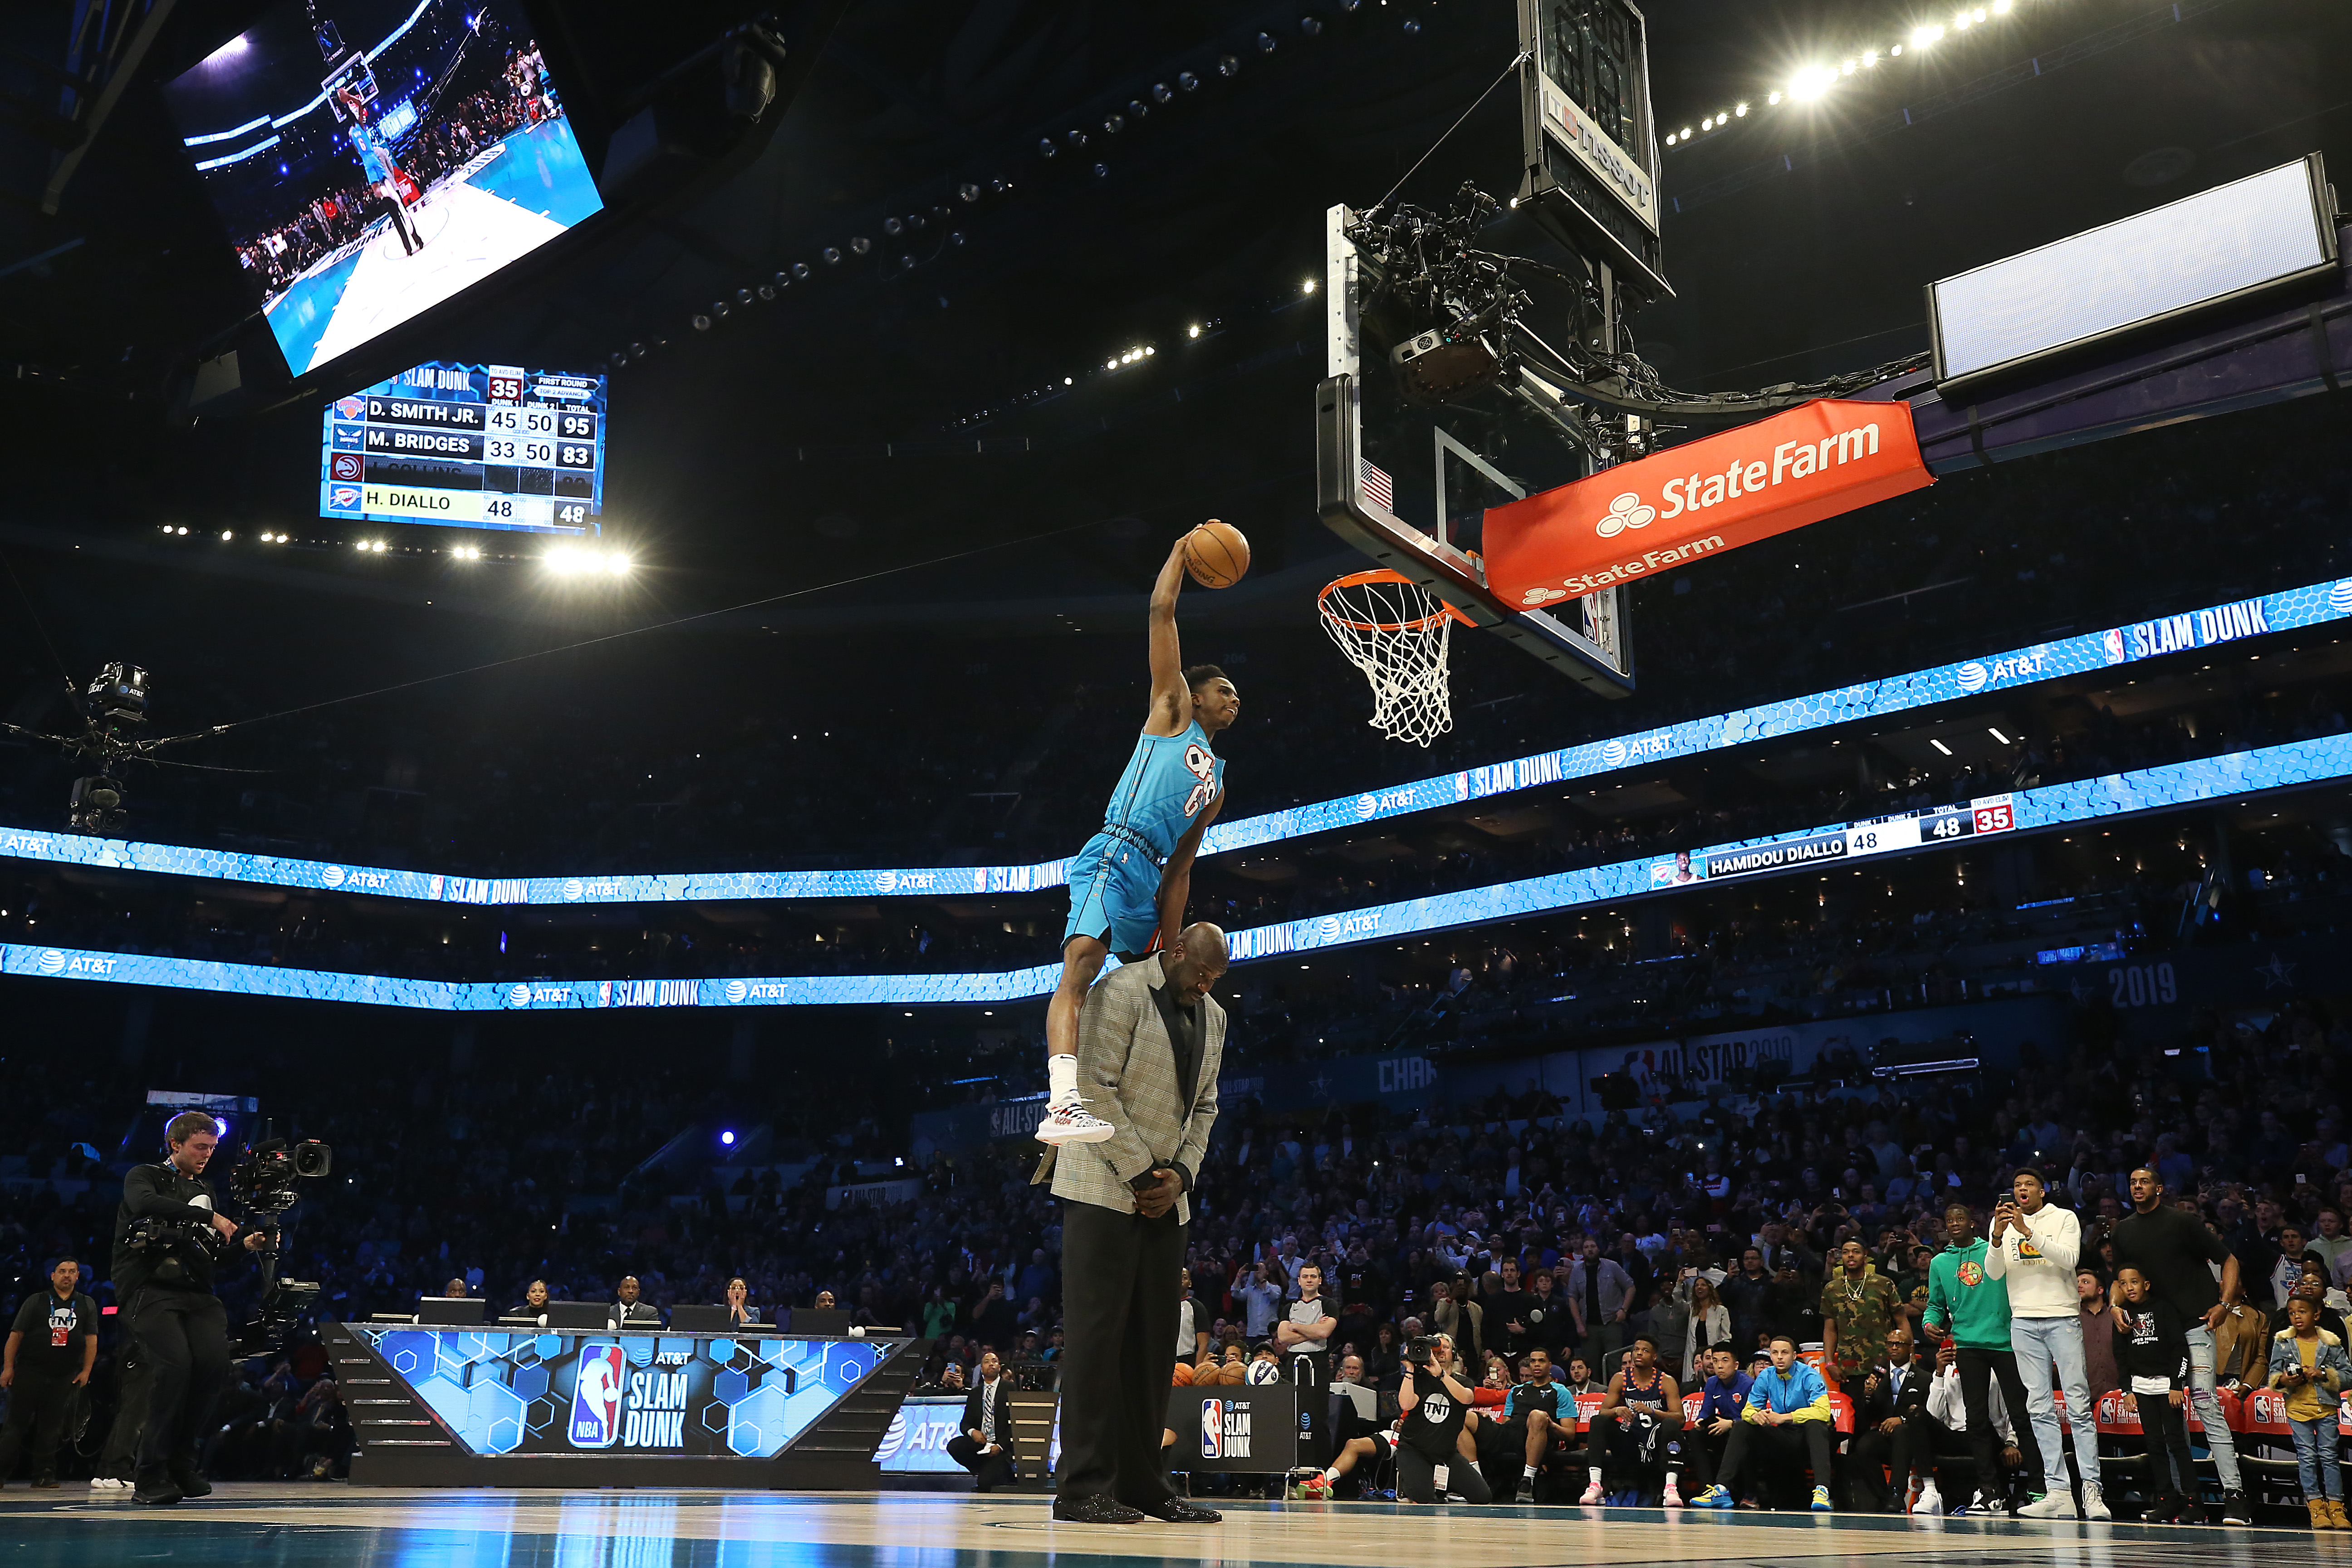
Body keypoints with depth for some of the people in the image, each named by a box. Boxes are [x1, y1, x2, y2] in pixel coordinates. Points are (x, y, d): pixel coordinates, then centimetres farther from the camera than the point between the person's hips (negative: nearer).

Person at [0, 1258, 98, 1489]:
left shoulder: (87, 1305, 12)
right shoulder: (35, 1302, 6)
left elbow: (91, 1339, 10)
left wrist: (85, 1371, 2)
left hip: (64, 1377, 2)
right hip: (29, 1372, -2)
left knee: (51, 1428, 2)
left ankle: (44, 1475, 6)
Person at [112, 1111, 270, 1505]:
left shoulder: (204, 1191, 25)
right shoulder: (144, 1176, 8)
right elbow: (144, 1204, -18)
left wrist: (246, 1244, 4)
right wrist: (209, 1217, -21)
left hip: (195, 1292, 5)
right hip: (149, 1288, -5)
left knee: (215, 1360, -19)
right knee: (176, 1363, -26)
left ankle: (182, 1463, -4)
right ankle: (150, 1477, -14)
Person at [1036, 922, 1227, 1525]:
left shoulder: (1213, 1017, 15)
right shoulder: (1122, 991, -8)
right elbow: (1094, 1088, -15)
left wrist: (1180, 1175, 0)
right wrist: (1142, 1173, -13)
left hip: (1164, 1196, 7)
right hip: (1105, 1187, -7)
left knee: (1154, 1341, 7)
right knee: (1097, 1333, -8)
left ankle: (1143, 1485, 13)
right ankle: (1084, 1490, -4)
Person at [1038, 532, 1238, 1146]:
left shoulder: (1215, 783, 28)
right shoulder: (1173, 711, 12)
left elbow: (1181, 870, 26)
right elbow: (1162, 611, 5)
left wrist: (1170, 947, 19)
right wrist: (1185, 547, 14)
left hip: (1149, 876, 10)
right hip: (1114, 855, -10)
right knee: (1080, 967, -27)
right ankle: (1064, 1103, -45)